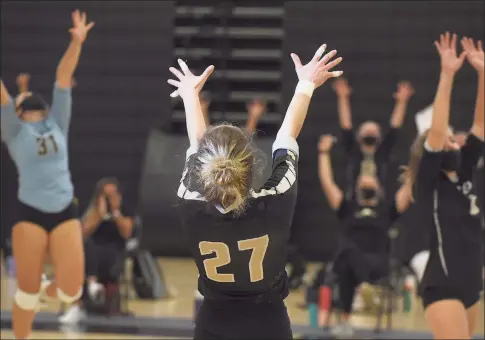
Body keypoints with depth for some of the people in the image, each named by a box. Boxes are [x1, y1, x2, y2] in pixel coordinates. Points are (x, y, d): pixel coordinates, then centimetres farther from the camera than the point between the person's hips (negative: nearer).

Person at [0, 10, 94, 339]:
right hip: (30, 213, -2)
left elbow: (64, 77, 7)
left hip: (65, 212, 2)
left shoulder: (57, 122, 15)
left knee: (72, 288, -6)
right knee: (28, 290, 2)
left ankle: (52, 289, 29)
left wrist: (77, 43, -3)